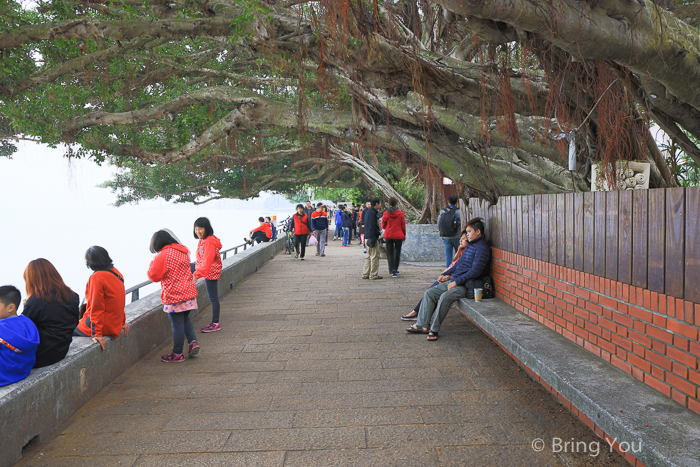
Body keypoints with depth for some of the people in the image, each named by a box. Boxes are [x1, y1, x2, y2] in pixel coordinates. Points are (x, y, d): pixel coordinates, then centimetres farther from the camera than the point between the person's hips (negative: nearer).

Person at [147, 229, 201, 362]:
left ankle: (177, 354, 12)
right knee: (185, 319, 23)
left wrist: (153, 263, 10)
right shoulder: (183, 252, 7)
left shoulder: (162, 256, -16)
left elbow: (153, 276, -8)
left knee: (177, 325, 1)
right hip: (189, 293, 7)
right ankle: (193, 341, 9)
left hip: (174, 297, -7)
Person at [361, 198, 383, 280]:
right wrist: (374, 238, -20)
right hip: (372, 237, -10)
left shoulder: (367, 212, 17)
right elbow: (372, 226, -19)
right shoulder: (372, 212, -14)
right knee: (375, 256, -5)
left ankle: (365, 274, 18)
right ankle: (373, 275, -2)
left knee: (369, 256, 15)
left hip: (367, 237, 10)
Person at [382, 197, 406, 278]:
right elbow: (403, 225, 1)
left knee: (390, 253, 4)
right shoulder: (400, 213, -4)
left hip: (388, 235, 0)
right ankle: (395, 270, 21)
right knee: (397, 252, 13)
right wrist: (404, 236, 11)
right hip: (399, 236, 0)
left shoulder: (386, 213, -4)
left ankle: (392, 271, -7)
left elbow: (383, 225, 4)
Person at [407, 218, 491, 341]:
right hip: (454, 281, 10)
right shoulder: (470, 245, 18)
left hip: (465, 285, -10)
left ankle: (434, 330, -20)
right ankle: (422, 325, 0)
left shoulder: (482, 248, -12)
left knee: (445, 297, -32)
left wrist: (456, 281, -19)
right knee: (429, 293, 1)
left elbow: (475, 271, -20)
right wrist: (445, 274, 18)